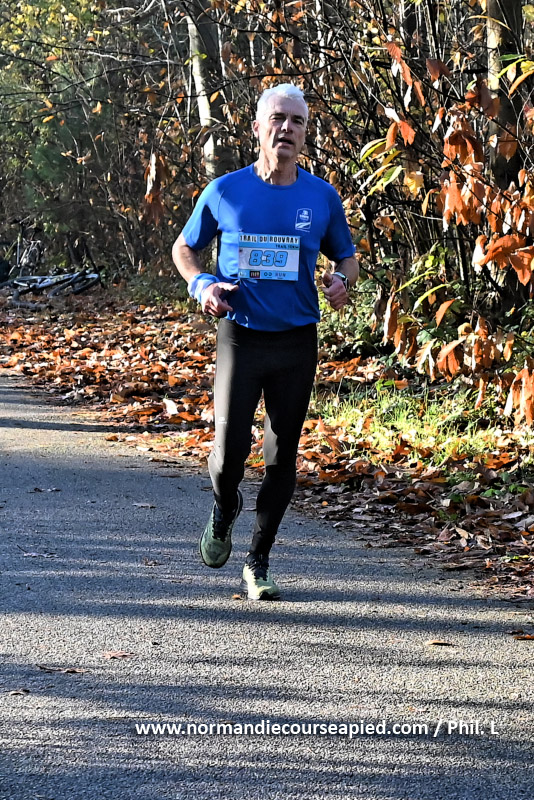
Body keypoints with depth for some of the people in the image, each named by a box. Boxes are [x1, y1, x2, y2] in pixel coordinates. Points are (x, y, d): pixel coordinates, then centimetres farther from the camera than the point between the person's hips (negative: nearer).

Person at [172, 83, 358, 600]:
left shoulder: (321, 197, 2)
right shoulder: (225, 192, -1)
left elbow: (347, 257, 14)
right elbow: (183, 249, 11)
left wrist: (341, 279, -9)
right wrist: (202, 286, -9)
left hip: (297, 343, 2)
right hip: (240, 337, -2)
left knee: (282, 458, 5)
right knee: (230, 452, -10)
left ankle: (257, 563, 18)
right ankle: (224, 511, 25)